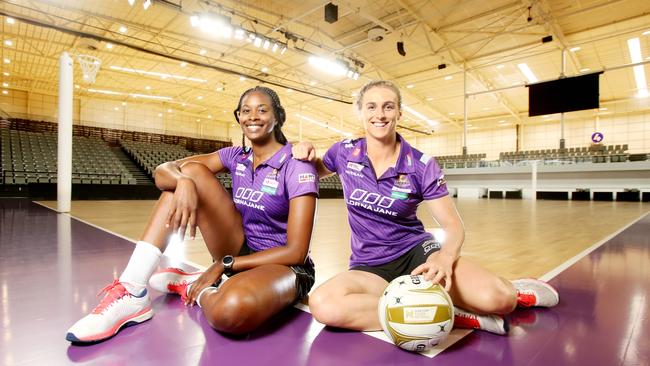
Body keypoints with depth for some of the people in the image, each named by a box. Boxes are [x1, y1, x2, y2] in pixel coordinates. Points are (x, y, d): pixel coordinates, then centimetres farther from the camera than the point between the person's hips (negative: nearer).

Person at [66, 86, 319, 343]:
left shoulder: (297, 167, -15)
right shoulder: (236, 156, 3)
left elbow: (296, 251, -18)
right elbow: (163, 170, -5)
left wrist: (224, 264, -16)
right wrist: (183, 182, -30)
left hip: (283, 264, -5)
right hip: (242, 249, 5)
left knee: (231, 310, -43)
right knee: (191, 171, -12)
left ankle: (193, 288, -5)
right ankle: (132, 293, -15)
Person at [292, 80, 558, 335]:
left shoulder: (422, 166, -9)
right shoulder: (344, 152, -4)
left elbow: (453, 225, -7)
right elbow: (319, 170, 19)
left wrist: (445, 257, -29)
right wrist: (307, 153, -5)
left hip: (417, 252, -1)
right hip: (369, 266, 2)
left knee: (495, 297, -29)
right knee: (323, 305, -33)